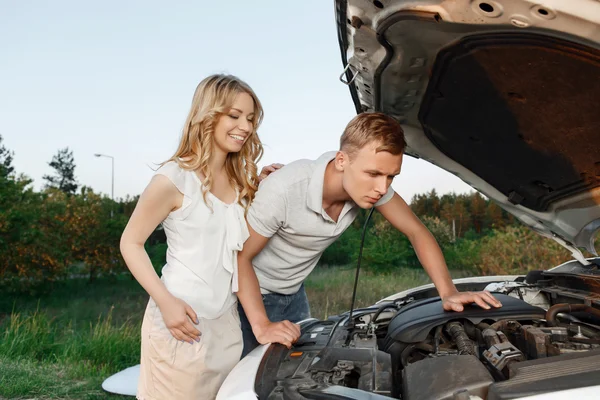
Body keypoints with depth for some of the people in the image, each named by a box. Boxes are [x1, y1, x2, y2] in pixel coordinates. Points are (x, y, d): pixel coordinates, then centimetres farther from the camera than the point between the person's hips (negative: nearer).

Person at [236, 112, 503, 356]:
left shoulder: (371, 184, -18)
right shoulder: (283, 190, -35)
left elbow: (416, 231, -8)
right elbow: (240, 256, -25)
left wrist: (449, 293, -20)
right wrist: (262, 326, -33)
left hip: (293, 293, 5)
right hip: (250, 293, -5)